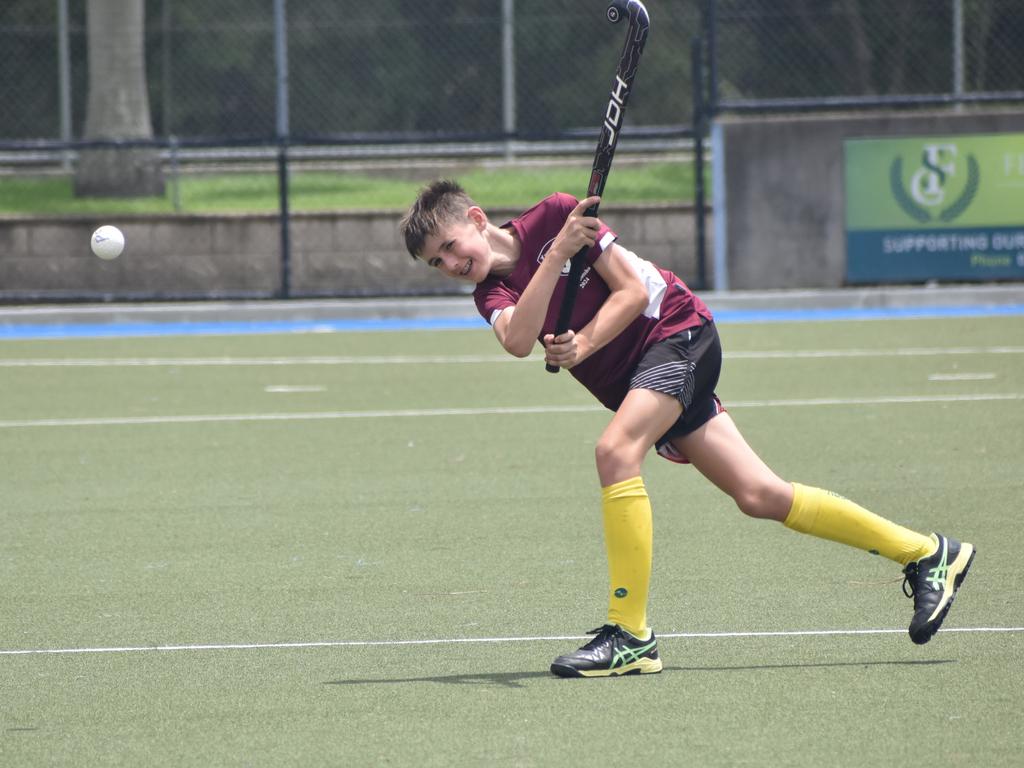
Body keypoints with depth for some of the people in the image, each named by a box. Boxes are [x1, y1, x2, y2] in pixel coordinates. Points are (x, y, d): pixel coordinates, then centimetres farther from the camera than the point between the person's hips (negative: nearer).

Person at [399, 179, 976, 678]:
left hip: (678, 329, -7)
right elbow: (519, 342, -21)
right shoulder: (493, 294, 3)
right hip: (631, 376, 7)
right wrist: (557, 254, -30)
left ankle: (631, 636, -26)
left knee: (615, 451, -28)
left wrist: (583, 345, -26)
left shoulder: (552, 216, -11)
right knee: (760, 496, 3)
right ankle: (926, 553, 13)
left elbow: (632, 290, -12)